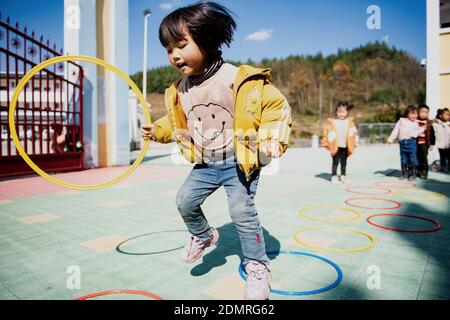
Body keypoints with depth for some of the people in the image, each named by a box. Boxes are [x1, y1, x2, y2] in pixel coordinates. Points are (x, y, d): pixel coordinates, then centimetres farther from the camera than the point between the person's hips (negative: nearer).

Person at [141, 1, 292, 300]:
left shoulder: (241, 79, -18)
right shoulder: (180, 90, 1)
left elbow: (276, 105, -12)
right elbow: (177, 121, 19)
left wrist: (272, 139, -24)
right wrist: (158, 130, 2)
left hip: (240, 163, -6)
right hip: (205, 164, 6)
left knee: (242, 211, -9)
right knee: (185, 201, 5)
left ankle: (258, 267, 14)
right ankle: (203, 236, 36)